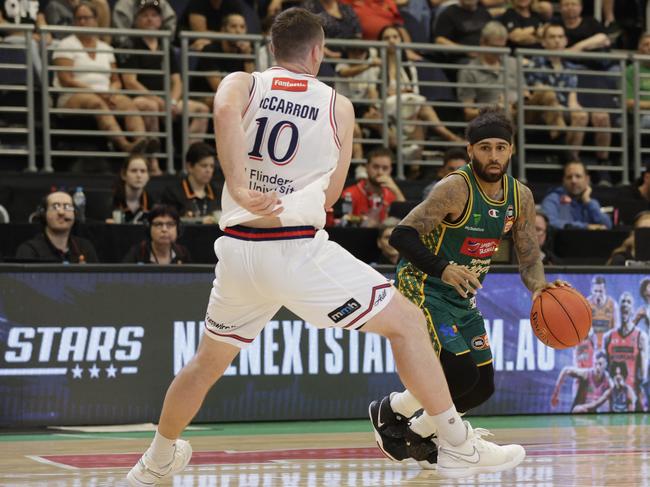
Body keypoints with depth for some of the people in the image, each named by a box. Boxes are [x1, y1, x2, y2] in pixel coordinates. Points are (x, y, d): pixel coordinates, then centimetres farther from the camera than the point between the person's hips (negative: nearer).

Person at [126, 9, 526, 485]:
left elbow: (225, 111, -17)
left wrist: (241, 190, -23)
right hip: (300, 251, -3)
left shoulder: (240, 84, 9)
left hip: (238, 250, 3)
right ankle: (459, 446, 5)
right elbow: (331, 195, 13)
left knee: (208, 362, 26)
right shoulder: (338, 106, 9)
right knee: (408, 322, 8)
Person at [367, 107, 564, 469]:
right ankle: (388, 411, 4)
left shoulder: (521, 197, -1)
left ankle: (416, 435, 28)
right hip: (424, 290, -8)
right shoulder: (456, 189, -22)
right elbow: (402, 235, -25)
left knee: (482, 387, 7)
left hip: (464, 298, 8)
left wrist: (539, 286, -18)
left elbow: (529, 258, 5)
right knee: (461, 374, -22)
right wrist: (442, 269, -39)